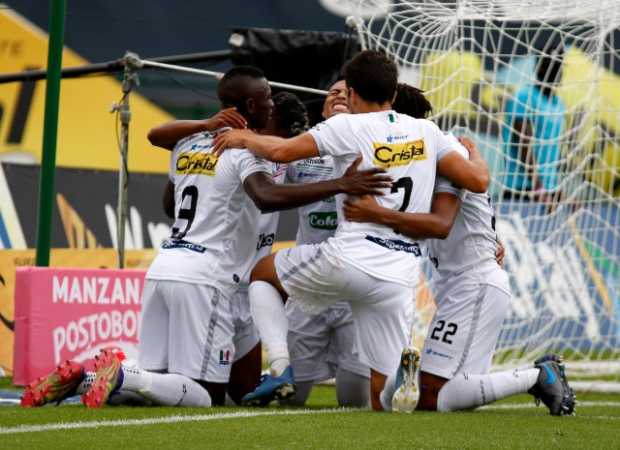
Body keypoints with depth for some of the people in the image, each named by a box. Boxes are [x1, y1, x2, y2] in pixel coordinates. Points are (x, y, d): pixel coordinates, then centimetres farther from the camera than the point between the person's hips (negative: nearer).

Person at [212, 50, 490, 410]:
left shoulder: (348, 127, -1)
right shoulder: (427, 132, 11)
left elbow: (282, 151, -8)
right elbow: (479, 181, 8)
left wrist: (244, 138, 12)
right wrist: (474, 155, 31)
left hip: (349, 257, -4)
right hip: (400, 276, 4)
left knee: (263, 274, 22)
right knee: (382, 397, 13)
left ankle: (281, 367, 4)